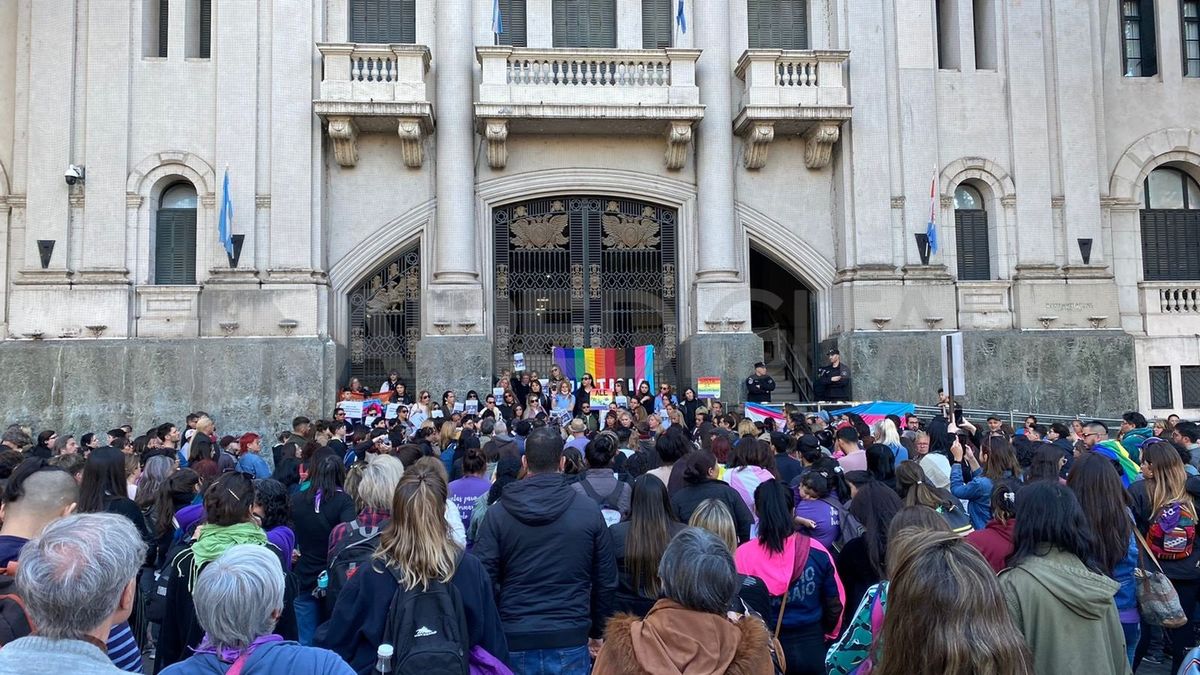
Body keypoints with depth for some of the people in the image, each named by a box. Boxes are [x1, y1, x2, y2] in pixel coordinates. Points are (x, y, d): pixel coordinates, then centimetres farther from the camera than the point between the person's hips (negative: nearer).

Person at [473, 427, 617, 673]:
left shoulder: (498, 512, -6)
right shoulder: (589, 510, -4)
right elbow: (606, 580, 2)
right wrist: (596, 632, 15)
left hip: (515, 643, 0)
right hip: (570, 643, 0)